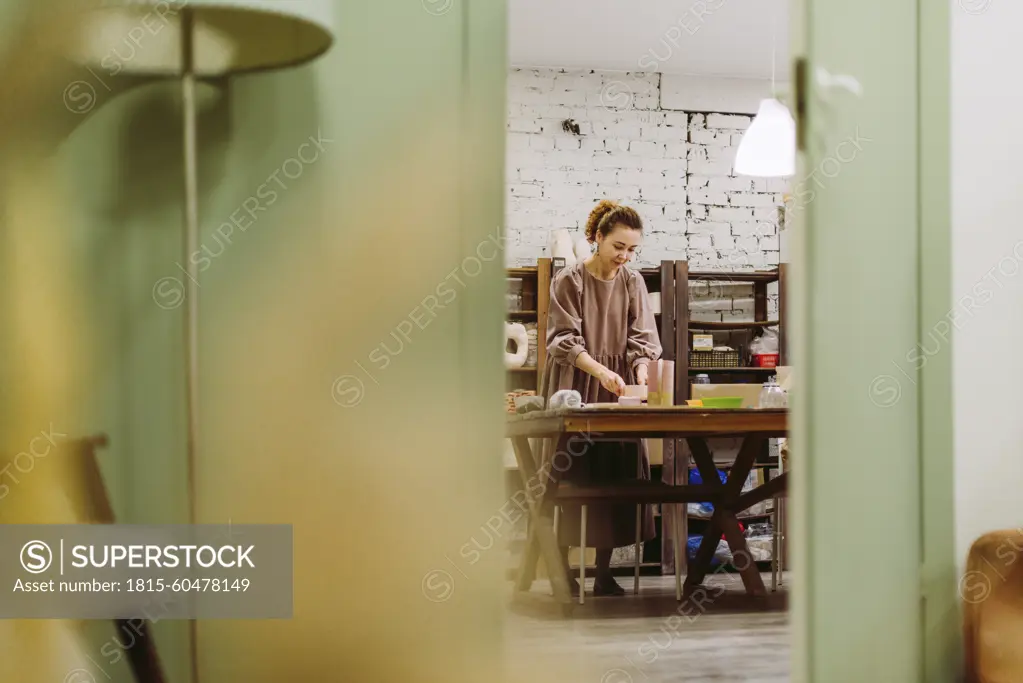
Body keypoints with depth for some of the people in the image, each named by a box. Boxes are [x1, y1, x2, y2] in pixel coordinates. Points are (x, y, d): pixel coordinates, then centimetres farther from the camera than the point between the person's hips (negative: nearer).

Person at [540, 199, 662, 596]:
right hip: (573, 391, -4)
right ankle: (564, 570, 4)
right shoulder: (569, 280, -6)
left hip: (617, 395, 4)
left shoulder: (633, 284, 5)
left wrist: (641, 370, -20)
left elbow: (642, 338, 1)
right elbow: (564, 339, -13)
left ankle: (603, 572, 9)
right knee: (571, 478, -3)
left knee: (615, 477, 2)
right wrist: (599, 370, -27)